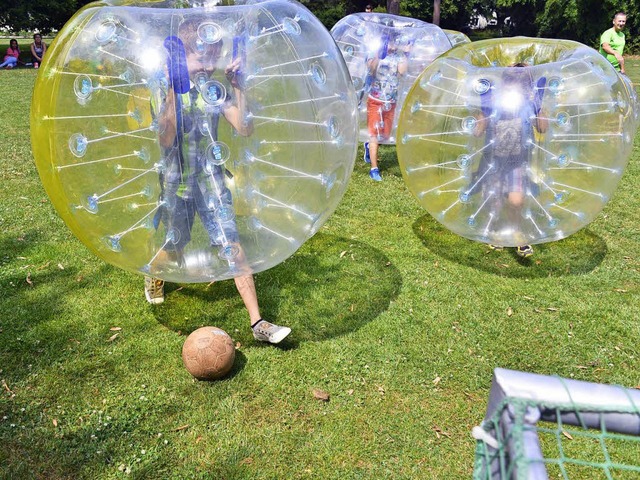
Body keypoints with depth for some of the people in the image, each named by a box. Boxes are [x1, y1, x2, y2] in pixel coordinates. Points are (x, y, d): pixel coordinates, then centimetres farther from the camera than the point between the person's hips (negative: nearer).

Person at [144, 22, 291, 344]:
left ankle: (257, 323, -2)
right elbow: (165, 139, -21)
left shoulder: (214, 88, 1)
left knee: (233, 248, -6)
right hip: (176, 183, -2)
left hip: (212, 181, 2)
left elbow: (245, 128, -7)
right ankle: (154, 276, 54)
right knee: (175, 251, 15)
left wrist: (238, 87, -13)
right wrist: (175, 91, -25)